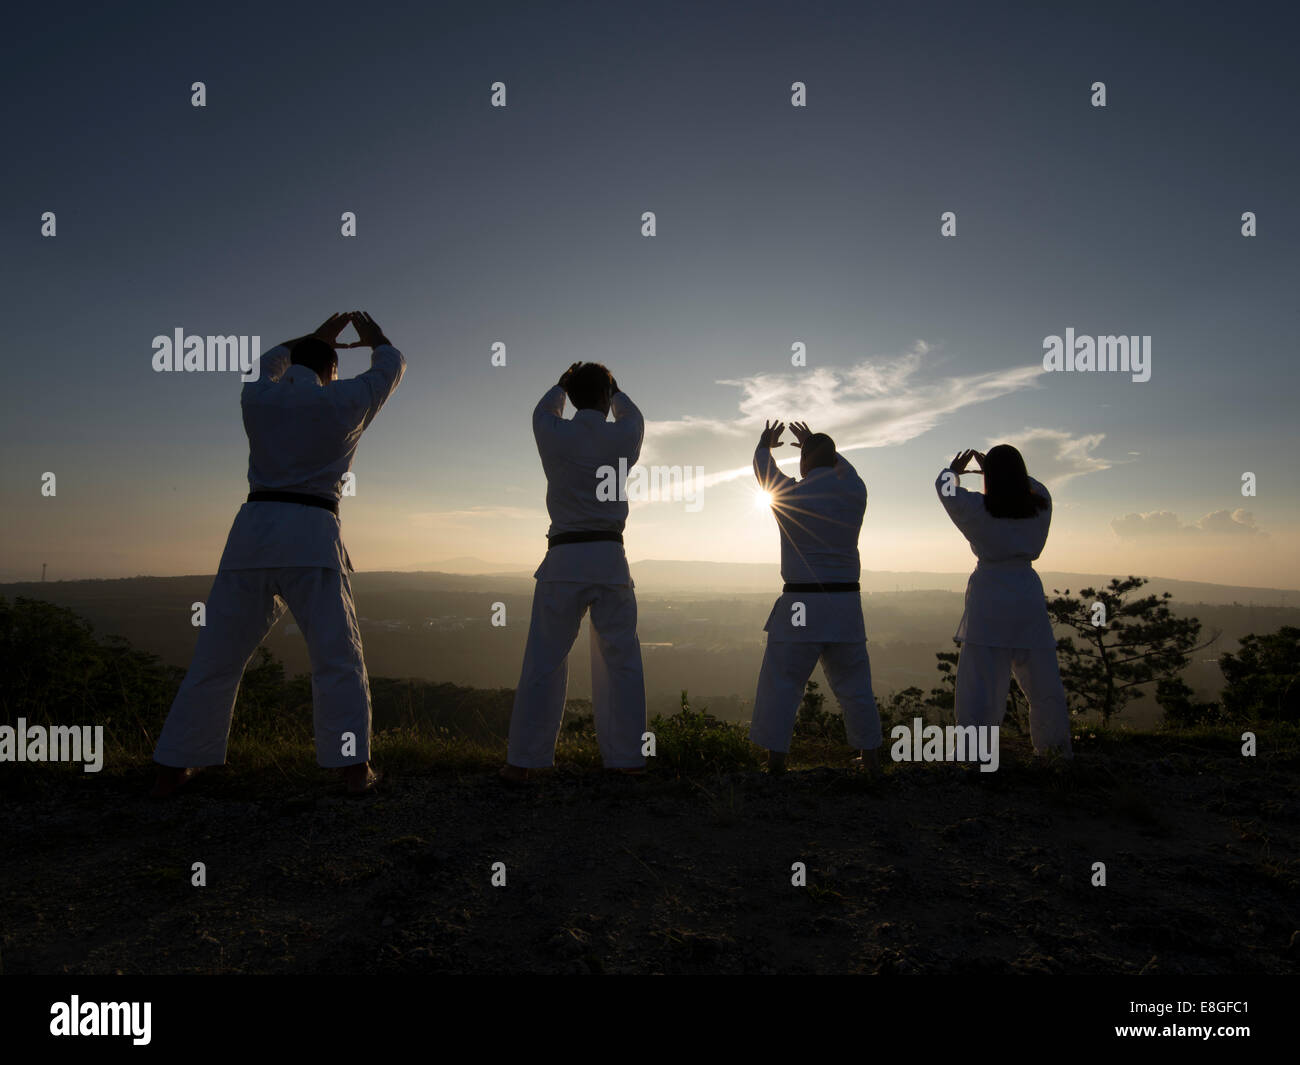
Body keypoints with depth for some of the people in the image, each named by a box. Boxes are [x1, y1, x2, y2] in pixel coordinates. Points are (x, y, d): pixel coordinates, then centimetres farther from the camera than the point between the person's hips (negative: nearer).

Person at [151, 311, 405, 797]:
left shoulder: (254, 397, 12)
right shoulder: (342, 401, 4)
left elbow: (271, 365, 37)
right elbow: (391, 366, 22)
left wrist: (318, 336, 47)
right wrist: (374, 337, 43)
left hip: (253, 530, 4)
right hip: (311, 537, -3)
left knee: (218, 656, 11)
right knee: (338, 657, 1)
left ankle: (171, 772, 18)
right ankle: (354, 768, -2)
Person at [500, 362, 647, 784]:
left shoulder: (553, 434, 0)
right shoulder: (622, 436, 1)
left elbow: (544, 410, 26)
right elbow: (632, 415, 27)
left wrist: (563, 384, 43)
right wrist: (613, 389, 44)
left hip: (564, 558, 0)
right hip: (610, 558, 1)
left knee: (544, 659, 4)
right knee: (620, 659, 8)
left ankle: (523, 762, 7)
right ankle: (627, 758, 14)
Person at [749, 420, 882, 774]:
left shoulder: (790, 494, -7)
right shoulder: (855, 492, 1)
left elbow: (763, 469, 15)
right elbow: (841, 467, 25)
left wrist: (765, 445, 37)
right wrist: (815, 443, 39)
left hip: (800, 606, -3)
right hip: (845, 605, 4)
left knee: (781, 684, 5)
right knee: (853, 684, 15)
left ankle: (776, 761, 6)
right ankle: (871, 760, 23)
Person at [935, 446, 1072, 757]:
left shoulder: (976, 507, -7)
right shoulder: (1041, 505, 2)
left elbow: (944, 486, 11)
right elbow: (1031, 485, 26)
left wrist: (954, 469, 32)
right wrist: (1005, 468, 36)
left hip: (988, 596, -3)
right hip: (1028, 594, 4)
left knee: (980, 678, -2)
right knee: (1042, 678, 14)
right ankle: (1054, 746, 27)